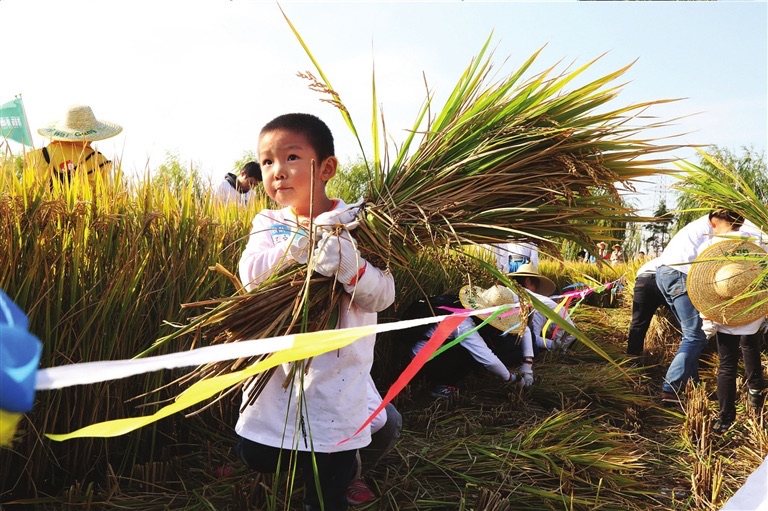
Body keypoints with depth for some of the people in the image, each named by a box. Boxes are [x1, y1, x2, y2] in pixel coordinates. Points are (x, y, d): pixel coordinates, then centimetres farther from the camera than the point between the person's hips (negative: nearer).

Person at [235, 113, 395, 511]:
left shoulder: (354, 226, -9)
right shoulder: (268, 223, 1)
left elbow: (380, 297, -15)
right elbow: (251, 275, -17)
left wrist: (346, 261, -34)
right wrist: (309, 238, -28)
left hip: (332, 384, -3)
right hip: (273, 372, 4)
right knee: (255, 457, 19)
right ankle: (297, 456, 46)